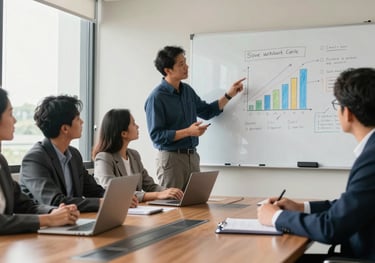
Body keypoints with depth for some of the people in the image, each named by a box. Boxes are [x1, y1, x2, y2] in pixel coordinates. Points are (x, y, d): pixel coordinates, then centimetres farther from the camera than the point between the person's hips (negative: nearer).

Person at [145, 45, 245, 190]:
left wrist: (229, 95, 12)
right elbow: (156, 135, -18)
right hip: (171, 157, -7)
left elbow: (207, 111, 20)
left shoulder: (187, 90, 8)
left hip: (192, 156, 7)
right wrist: (188, 132, -21)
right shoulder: (156, 98, -15)